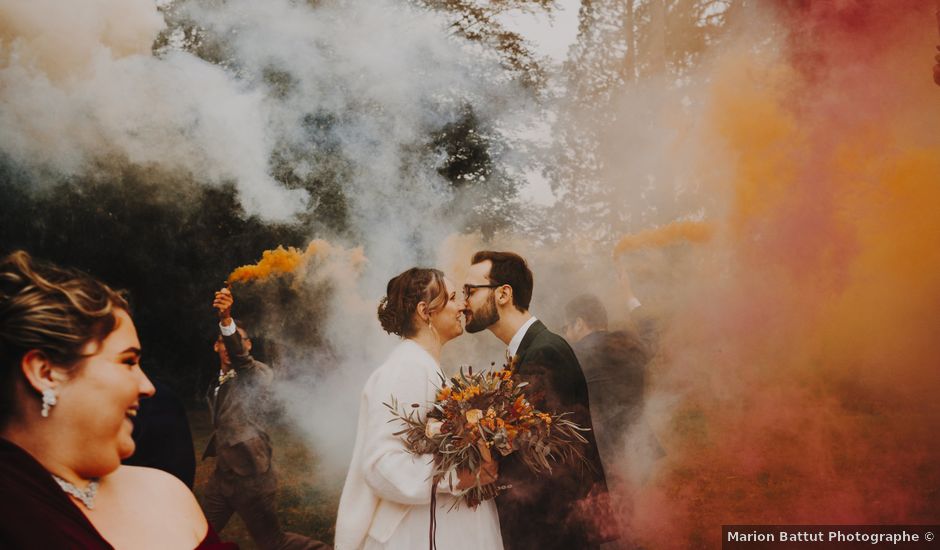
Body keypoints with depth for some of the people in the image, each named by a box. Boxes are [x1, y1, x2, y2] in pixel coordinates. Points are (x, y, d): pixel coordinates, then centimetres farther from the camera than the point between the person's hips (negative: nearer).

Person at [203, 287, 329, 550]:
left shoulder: (258, 375, -12)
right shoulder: (218, 382, 13)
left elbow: (240, 357, -34)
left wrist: (227, 320, -49)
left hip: (249, 477, -8)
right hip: (222, 474, 8)